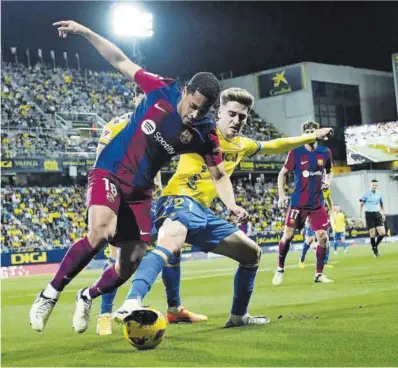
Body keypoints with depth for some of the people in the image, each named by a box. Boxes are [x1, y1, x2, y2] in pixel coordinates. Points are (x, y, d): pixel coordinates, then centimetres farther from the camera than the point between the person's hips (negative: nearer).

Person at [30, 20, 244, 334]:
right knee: (101, 232, -30)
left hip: (140, 191, 3)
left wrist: (231, 204, -21)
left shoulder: (205, 134, -9)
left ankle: (87, 297, 33)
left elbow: (219, 175, -2)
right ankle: (50, 294, -12)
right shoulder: (162, 90, -13)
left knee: (131, 263, 1)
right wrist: (84, 31, -5)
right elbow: (121, 61, -2)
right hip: (109, 173, -3)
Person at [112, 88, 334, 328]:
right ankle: (132, 304, -56)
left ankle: (239, 316, 28)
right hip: (180, 201, -9)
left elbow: (274, 146, 36)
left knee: (253, 253, 17)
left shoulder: (242, 145, 19)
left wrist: (311, 137, 42)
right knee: (171, 246, -41)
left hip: (203, 212, 9)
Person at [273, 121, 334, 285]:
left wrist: (328, 181, -1)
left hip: (317, 203, 3)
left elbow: (329, 171, 20)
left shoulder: (325, 152, 2)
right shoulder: (295, 152, -6)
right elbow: (282, 173, 2)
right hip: (298, 202, -2)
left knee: (323, 237, -3)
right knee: (288, 235, -4)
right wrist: (281, 194, -8)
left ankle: (319, 274, 10)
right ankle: (280, 269, 14)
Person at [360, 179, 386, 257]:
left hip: (377, 214, 3)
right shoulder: (366, 194, -4)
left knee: (382, 233, -7)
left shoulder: (379, 194, 7)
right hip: (369, 215, -3)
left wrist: (383, 214, 15)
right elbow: (361, 205, 1)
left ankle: (375, 246, 17)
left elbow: (381, 204, 21)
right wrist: (361, 216, -5)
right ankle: (375, 251, 9)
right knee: (372, 234, -4)